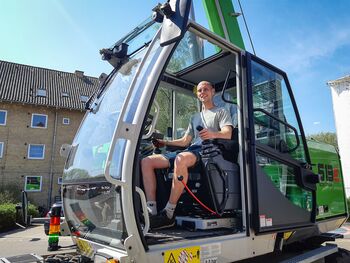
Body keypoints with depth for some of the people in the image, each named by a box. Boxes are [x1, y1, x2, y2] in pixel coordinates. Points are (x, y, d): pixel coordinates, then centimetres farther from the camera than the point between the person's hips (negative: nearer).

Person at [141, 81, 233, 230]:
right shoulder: (195, 117, 35)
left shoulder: (221, 112, 16)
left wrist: (213, 134, -26)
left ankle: (168, 215, -34)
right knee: (146, 162, -10)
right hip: (189, 151, 7)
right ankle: (151, 212, -21)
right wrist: (164, 143, 23)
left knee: (181, 159, -43)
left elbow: (228, 134, -4)